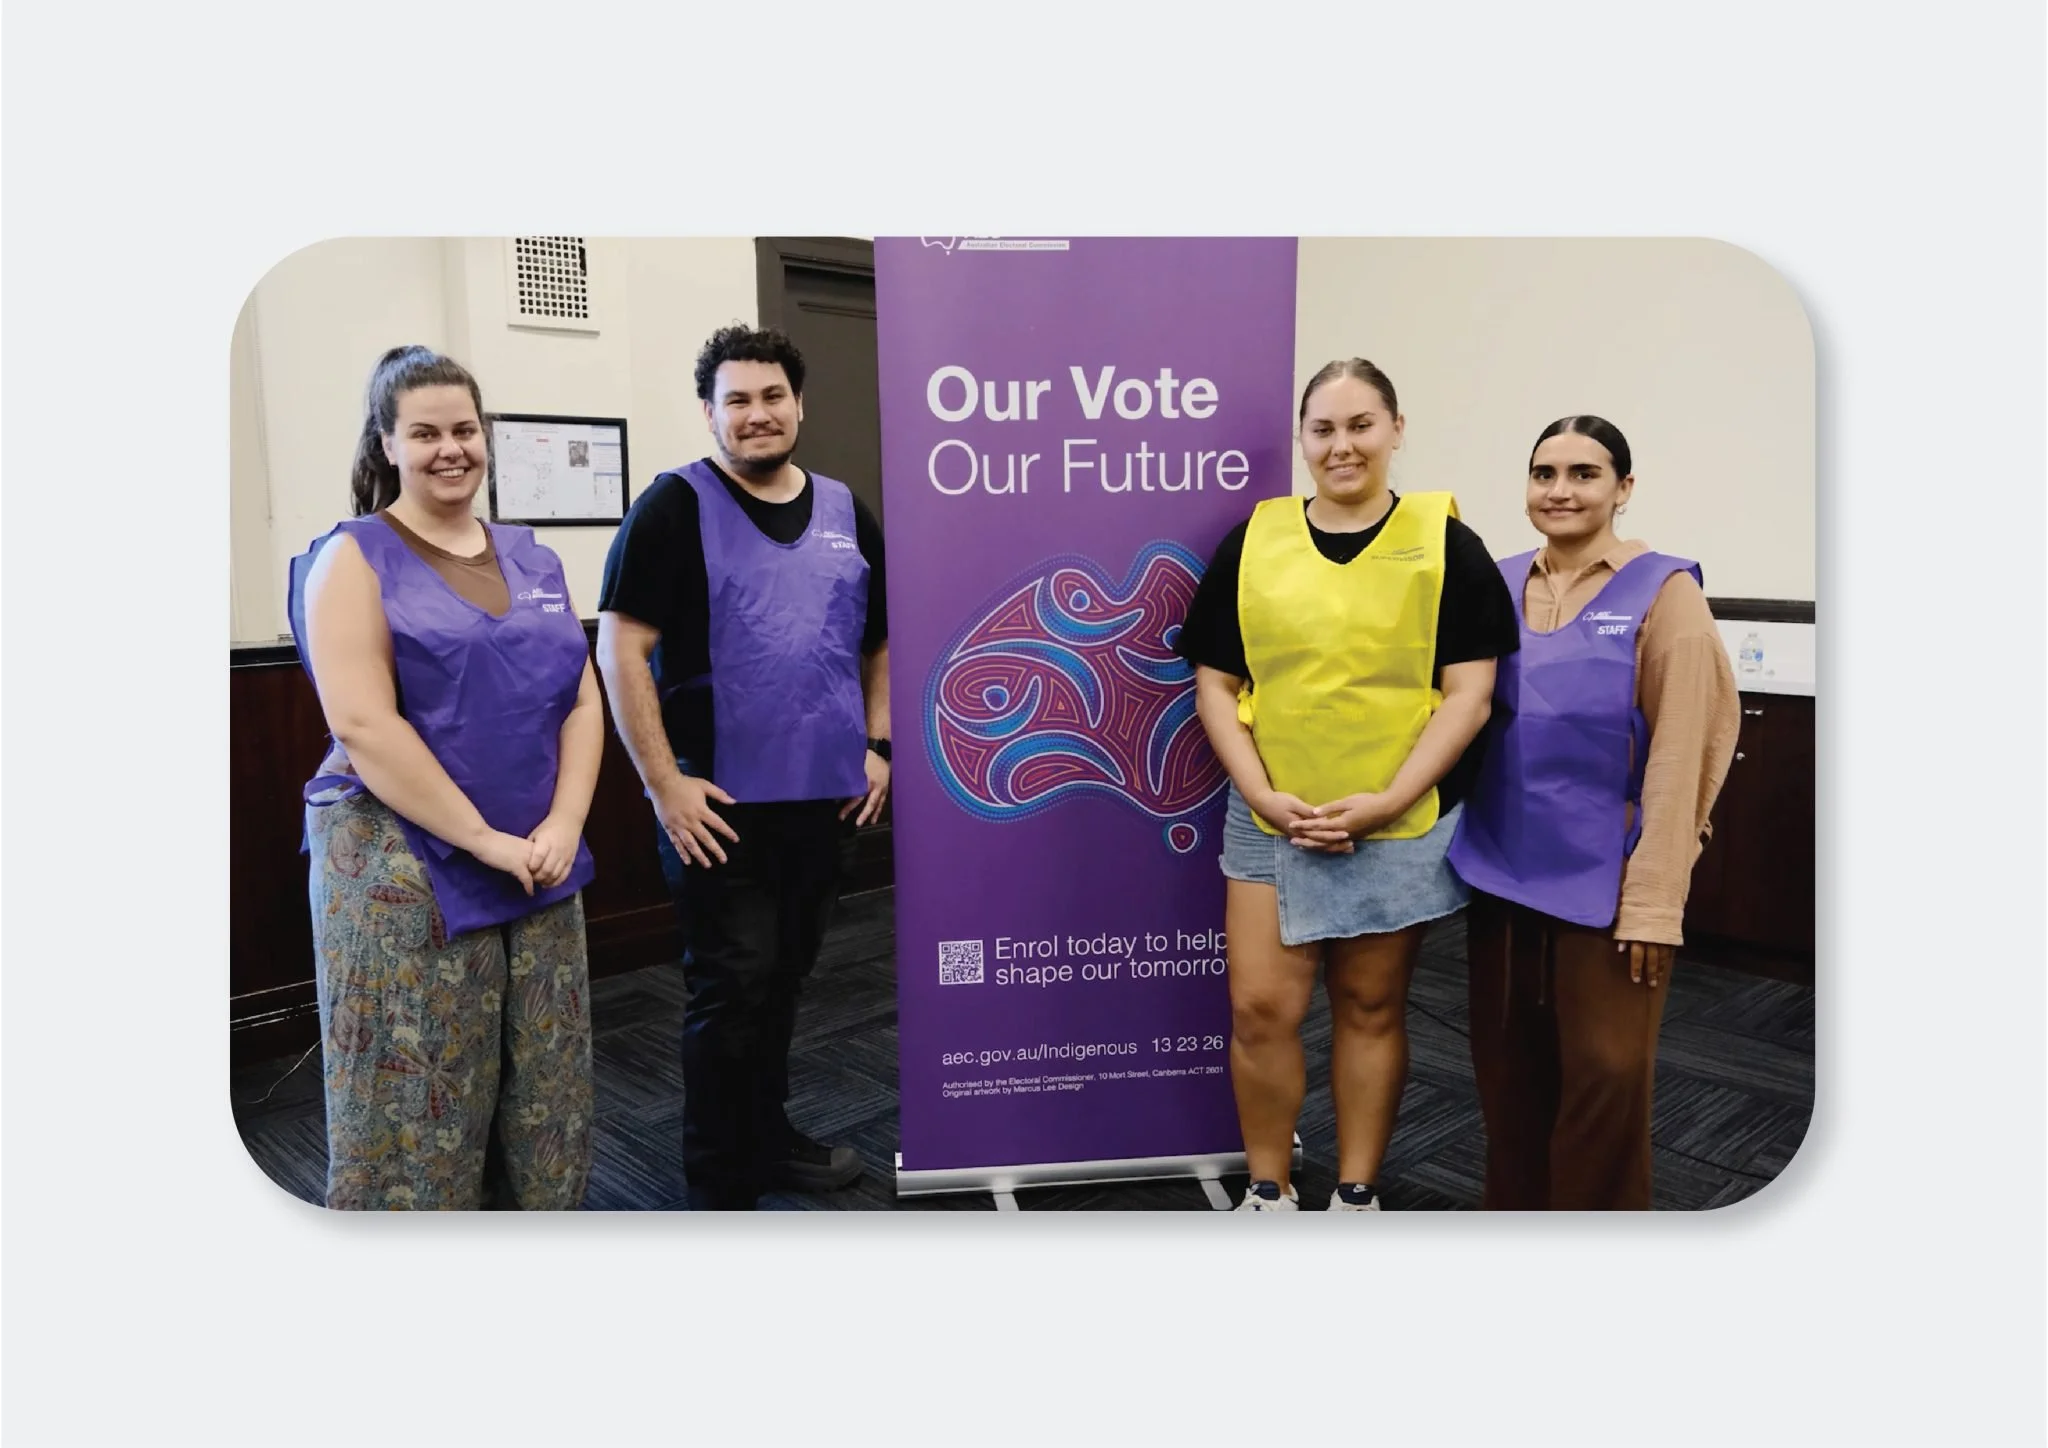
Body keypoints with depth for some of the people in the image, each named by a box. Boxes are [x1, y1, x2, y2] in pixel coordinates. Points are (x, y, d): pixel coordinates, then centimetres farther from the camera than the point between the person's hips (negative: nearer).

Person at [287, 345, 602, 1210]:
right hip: (406, 867, -5)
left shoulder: (531, 560, 13)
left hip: (539, 863, 5)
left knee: (547, 1098, 11)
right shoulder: (356, 557, -3)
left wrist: (562, 825, -7)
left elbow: (581, 700, 9)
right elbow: (363, 725, -14)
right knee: (416, 1107, 0)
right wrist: (483, 839, -16)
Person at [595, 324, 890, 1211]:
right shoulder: (674, 507, -6)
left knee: (784, 979, 17)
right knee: (731, 990, 0)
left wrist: (877, 747, 8)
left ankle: (769, 1136, 34)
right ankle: (720, 1186, 14)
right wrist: (665, 783, -16)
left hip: (825, 798, 5)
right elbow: (621, 649, -12)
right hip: (721, 803, -5)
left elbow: (881, 641, 19)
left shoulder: (845, 512, 11)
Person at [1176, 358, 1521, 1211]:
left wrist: (1387, 800, -14)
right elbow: (1215, 685, 4)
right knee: (1261, 1009, 1)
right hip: (1271, 820, 2)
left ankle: (1356, 1195, 26)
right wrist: (1262, 794, -9)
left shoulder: (1445, 543, 0)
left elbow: (1469, 692, -4)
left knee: (1370, 1008, 9)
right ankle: (1267, 1191, 21)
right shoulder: (1252, 542, 4)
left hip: (1403, 824, -1)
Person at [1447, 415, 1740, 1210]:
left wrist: (1653, 899, -14)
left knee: (1605, 1074, 2)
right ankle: (1513, 1206, 31)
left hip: (1604, 883, -4)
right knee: (1506, 1067, 13)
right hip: (1502, 872, 4)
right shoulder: (1496, 585, 6)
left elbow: (1677, 759, -10)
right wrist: (1462, 849, 8)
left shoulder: (1662, 592, -7)